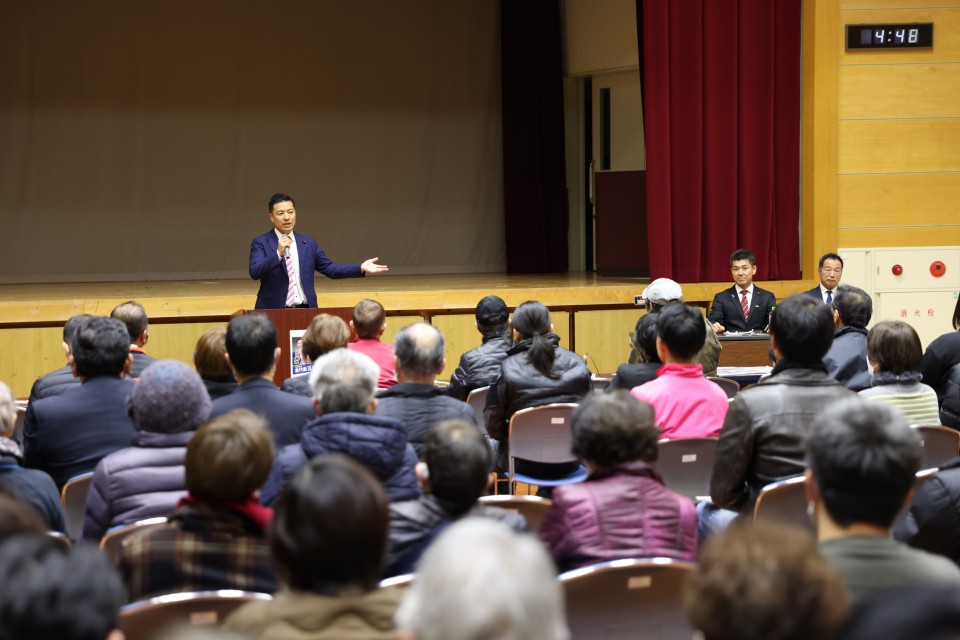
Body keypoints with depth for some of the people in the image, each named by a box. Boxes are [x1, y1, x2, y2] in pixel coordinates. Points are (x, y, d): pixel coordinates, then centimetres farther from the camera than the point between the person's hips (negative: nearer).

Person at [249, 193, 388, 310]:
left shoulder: (309, 243, 12)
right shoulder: (261, 243, 0)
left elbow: (330, 268, 12)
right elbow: (255, 272, -13)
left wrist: (361, 268, 3)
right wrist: (278, 253, -26)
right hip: (273, 312, -3)